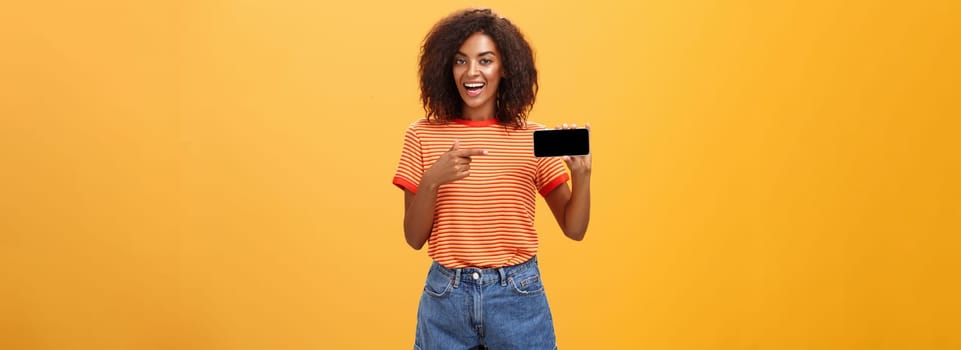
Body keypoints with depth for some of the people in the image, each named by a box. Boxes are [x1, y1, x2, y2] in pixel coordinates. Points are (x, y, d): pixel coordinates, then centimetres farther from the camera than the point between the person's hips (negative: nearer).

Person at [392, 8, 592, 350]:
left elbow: (574, 229, 0)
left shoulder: (534, 138, -1)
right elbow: (414, 238, -3)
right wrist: (432, 181, -19)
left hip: (518, 296, 0)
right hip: (445, 297, 0)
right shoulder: (422, 135, -2)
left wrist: (581, 173, -17)